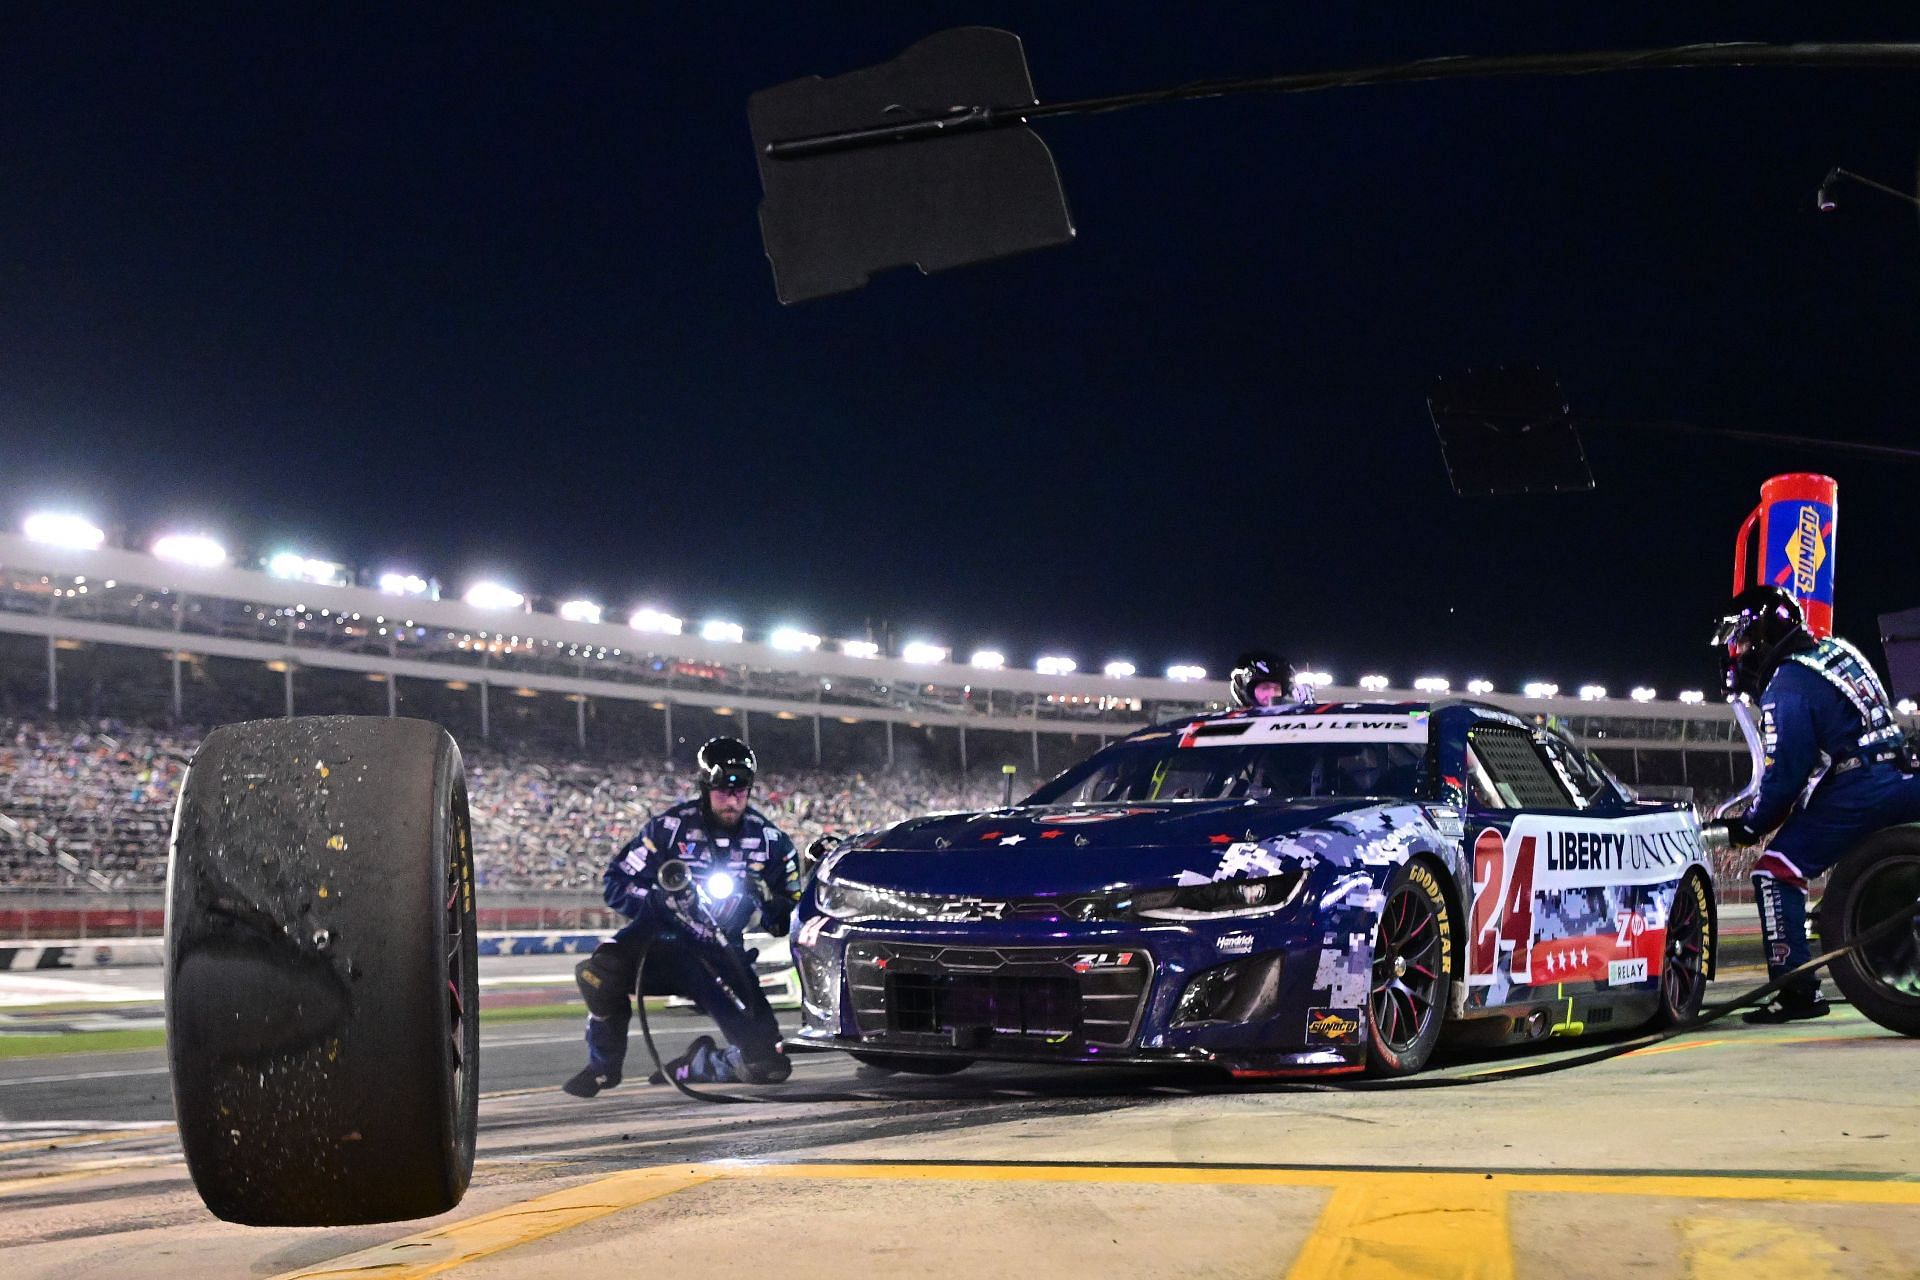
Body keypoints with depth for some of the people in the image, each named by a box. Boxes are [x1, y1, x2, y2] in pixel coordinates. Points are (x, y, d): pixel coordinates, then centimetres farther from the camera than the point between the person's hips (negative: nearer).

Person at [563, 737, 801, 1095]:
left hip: (720, 958, 2)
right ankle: (604, 1065, -6)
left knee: (770, 1066, -12)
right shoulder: (669, 827, -7)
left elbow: (790, 919, 6)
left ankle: (694, 1066, 21)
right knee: (597, 971, -35)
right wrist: (660, 899, -24)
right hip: (661, 942, -2)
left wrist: (768, 899, -17)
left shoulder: (770, 841, 1)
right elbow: (617, 883, -5)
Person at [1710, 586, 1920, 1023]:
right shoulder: (1839, 652, 19)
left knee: (1775, 872, -7)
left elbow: (1785, 773, -12)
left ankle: (1797, 990, -13)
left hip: (1852, 795, -9)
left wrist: (1751, 826, 3)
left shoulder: (1785, 687, -7)